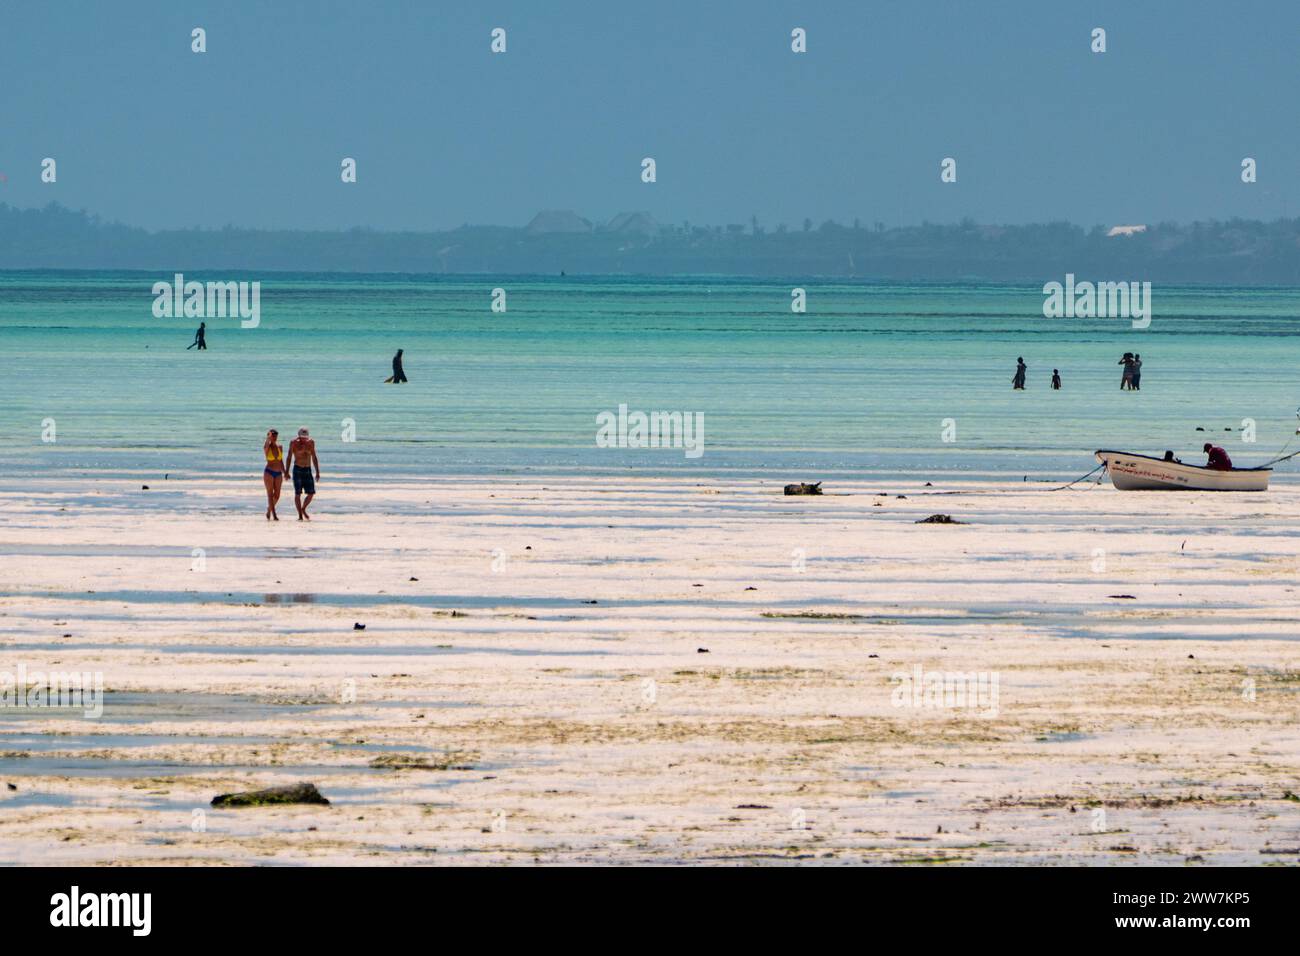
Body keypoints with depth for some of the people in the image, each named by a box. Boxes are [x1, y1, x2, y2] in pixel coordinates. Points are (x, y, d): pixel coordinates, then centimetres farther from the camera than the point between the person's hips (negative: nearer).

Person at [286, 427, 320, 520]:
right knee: (298, 494, -5)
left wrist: (317, 472, 9)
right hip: (298, 470, -3)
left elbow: (314, 458, 12)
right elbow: (289, 457, -3)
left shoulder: (311, 443, 6)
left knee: (311, 493, -2)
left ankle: (303, 509, 21)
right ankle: (300, 515, -1)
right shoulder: (294, 443, -4)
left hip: (308, 470, 3)